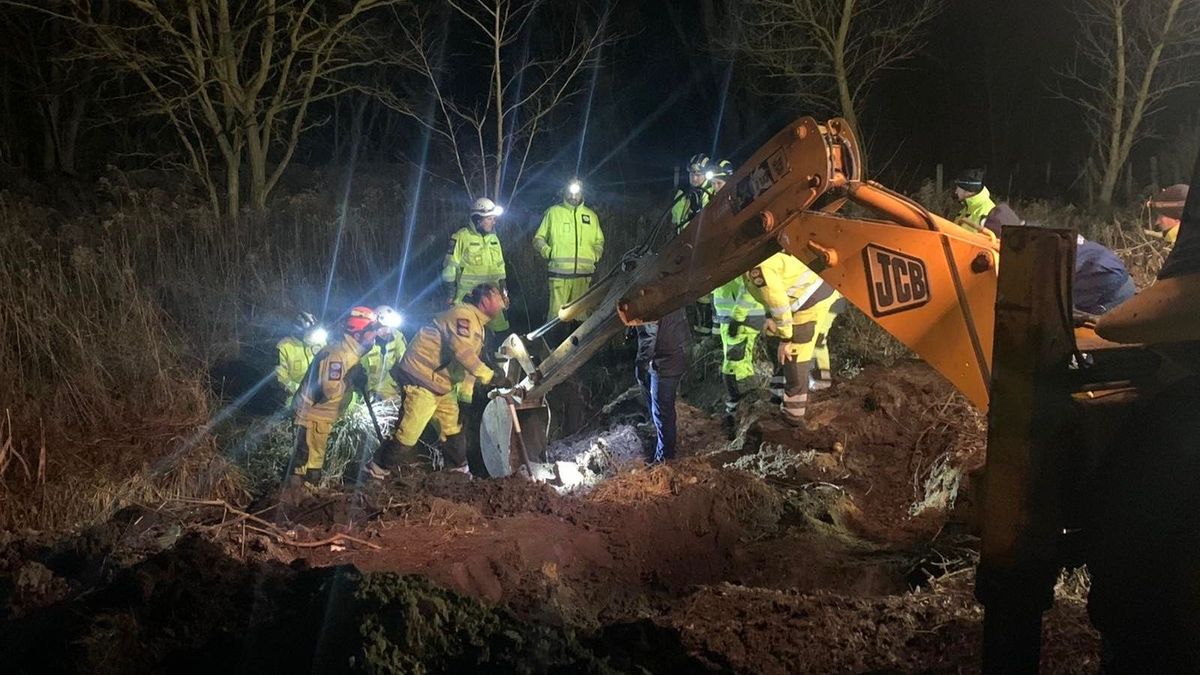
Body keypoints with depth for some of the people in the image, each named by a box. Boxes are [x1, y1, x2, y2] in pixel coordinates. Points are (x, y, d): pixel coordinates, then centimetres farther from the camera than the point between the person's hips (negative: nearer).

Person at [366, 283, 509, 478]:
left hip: (442, 385, 11)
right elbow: (463, 352, -32)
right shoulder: (463, 314, -18)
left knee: (453, 430, 15)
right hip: (421, 380, -11)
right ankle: (377, 470, 3)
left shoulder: (476, 324, 16)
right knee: (408, 434, -8)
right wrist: (489, 376, -33)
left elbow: (468, 360, 17)